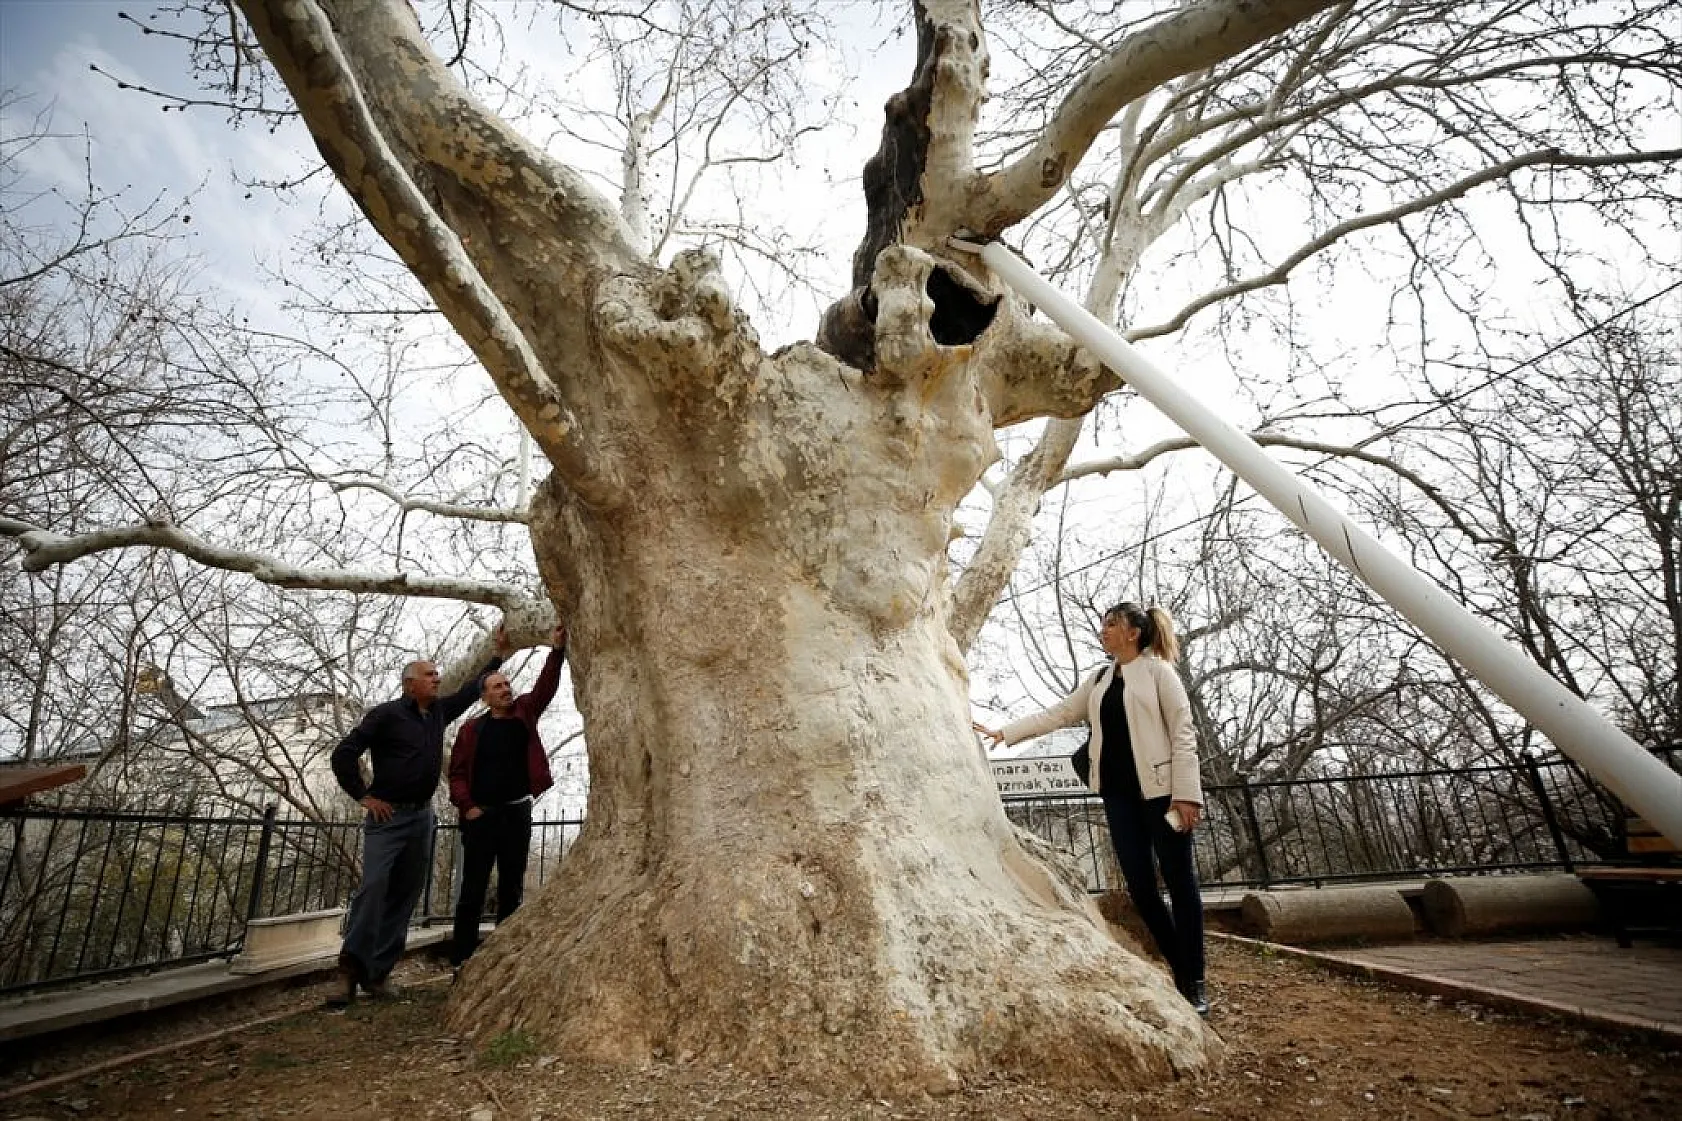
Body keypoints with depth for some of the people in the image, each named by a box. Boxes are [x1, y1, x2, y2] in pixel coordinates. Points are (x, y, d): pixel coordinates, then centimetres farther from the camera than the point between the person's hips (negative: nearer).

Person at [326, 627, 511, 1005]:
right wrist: (364, 796, -9)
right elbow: (343, 754, -10)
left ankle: (378, 973, 10)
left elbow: (470, 690, 21)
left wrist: (499, 654, 19)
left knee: (404, 896, 4)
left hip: (422, 816, 6)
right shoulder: (386, 714, -8)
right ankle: (349, 973, -8)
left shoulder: (438, 711, 10)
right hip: (388, 816, -6)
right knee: (373, 889, -13)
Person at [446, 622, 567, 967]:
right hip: (481, 814, -1)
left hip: (517, 812, 1)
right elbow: (458, 773, 3)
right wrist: (467, 806, -11)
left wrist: (557, 650, -22)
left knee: (512, 887, 7)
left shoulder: (524, 712, 6)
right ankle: (461, 960, 10)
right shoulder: (471, 730, 5)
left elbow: (546, 686, -8)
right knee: (473, 888, 3)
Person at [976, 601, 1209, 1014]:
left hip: (1159, 788, -6)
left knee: (1179, 881, 1)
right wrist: (1004, 732, 8)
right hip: (1119, 792, 6)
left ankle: (1195, 983, 11)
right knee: (1139, 885, 5)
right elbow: (1057, 714, 14)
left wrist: (1187, 793, -15)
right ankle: (1181, 974, 19)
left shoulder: (1158, 671, -2)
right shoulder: (1099, 681, 15)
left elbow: (1183, 733, -7)